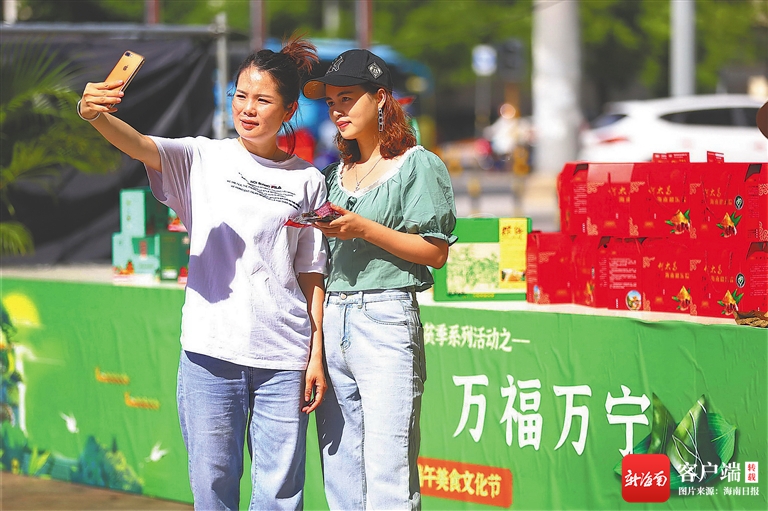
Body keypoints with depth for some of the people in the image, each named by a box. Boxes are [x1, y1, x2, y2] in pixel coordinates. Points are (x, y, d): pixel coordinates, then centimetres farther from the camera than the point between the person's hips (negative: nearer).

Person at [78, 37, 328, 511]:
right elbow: (138, 145, -14)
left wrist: (317, 353, 4)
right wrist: (96, 115, -35)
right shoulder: (203, 159, 5)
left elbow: (312, 274, 10)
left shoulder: (307, 181, 8)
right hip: (211, 352, 0)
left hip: (284, 359, 0)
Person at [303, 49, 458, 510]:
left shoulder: (419, 166, 1)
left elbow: (436, 252, -6)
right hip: (333, 318, 6)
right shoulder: (336, 174, 20)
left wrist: (365, 229, -13)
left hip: (387, 319, -6)